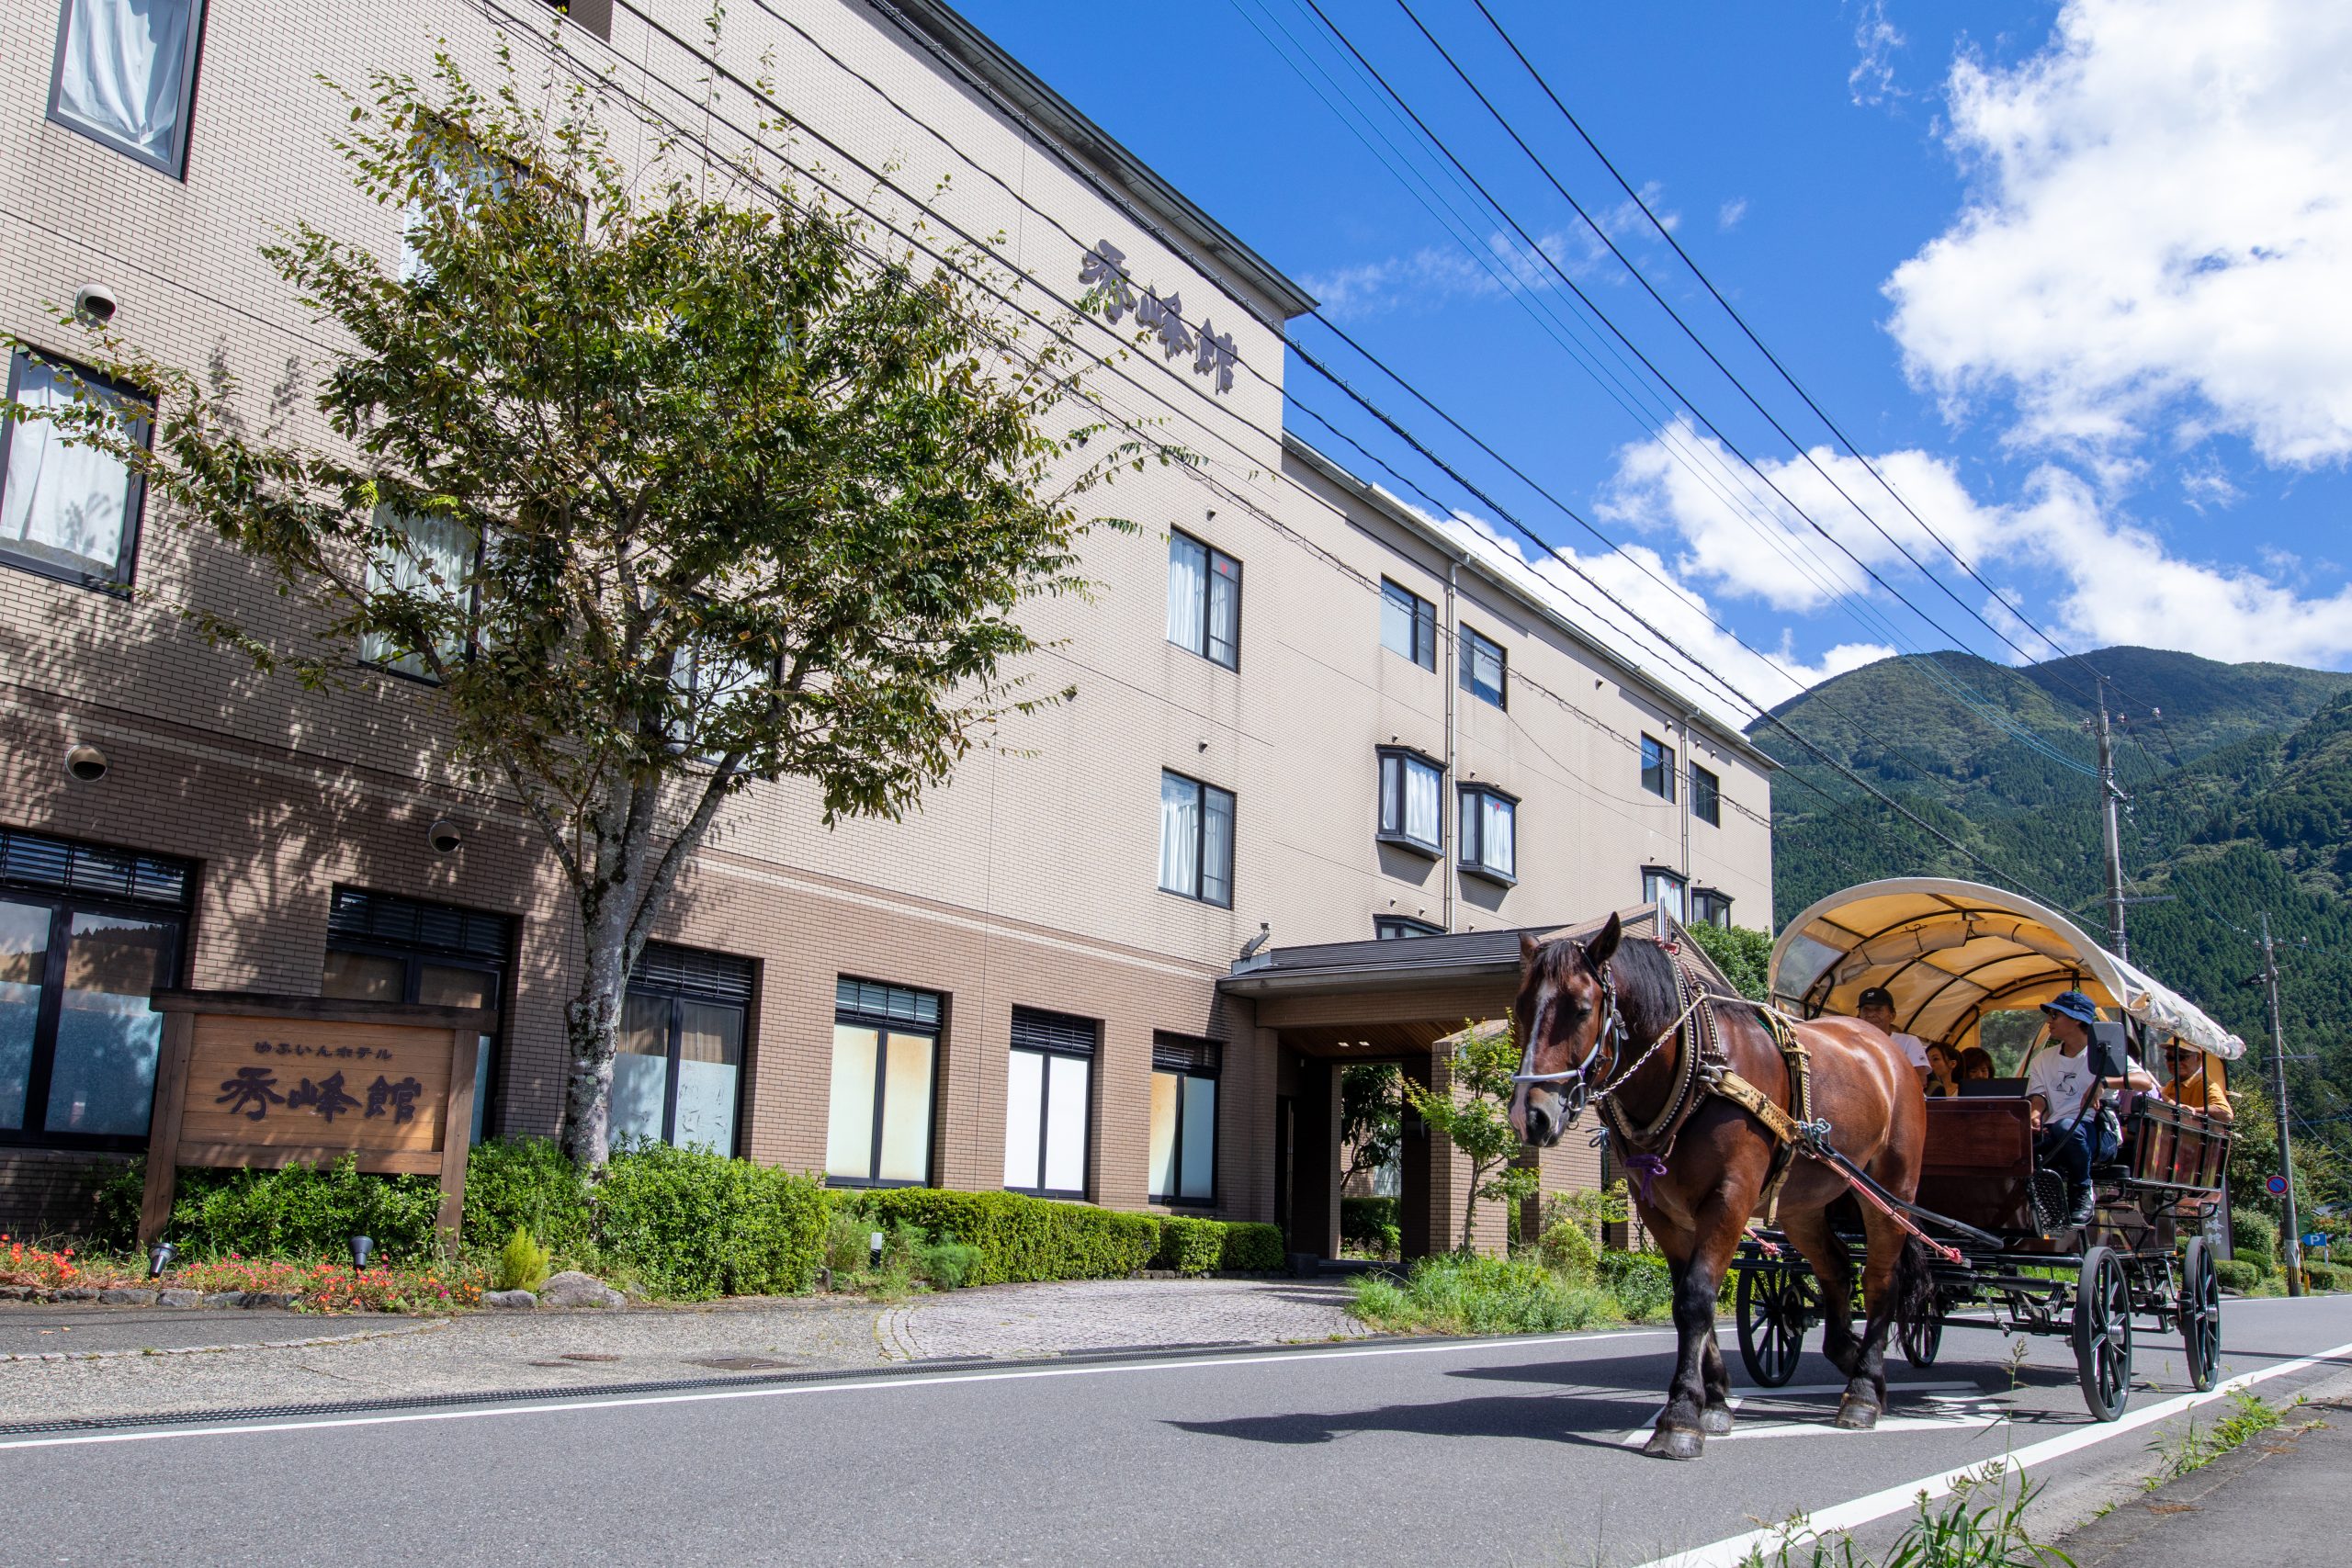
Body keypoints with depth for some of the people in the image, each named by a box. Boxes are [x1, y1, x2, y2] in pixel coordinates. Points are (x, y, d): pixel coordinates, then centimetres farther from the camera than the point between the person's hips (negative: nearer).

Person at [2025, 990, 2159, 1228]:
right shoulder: (2043, 1059, 21)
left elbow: (2146, 1082, -8)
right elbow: (2037, 1097, 10)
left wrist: (2104, 1083, -24)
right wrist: (2035, 1114, -15)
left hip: (2098, 1133, -3)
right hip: (2053, 1137, 3)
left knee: (2066, 1127, -40)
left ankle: (2082, 1191, -17)